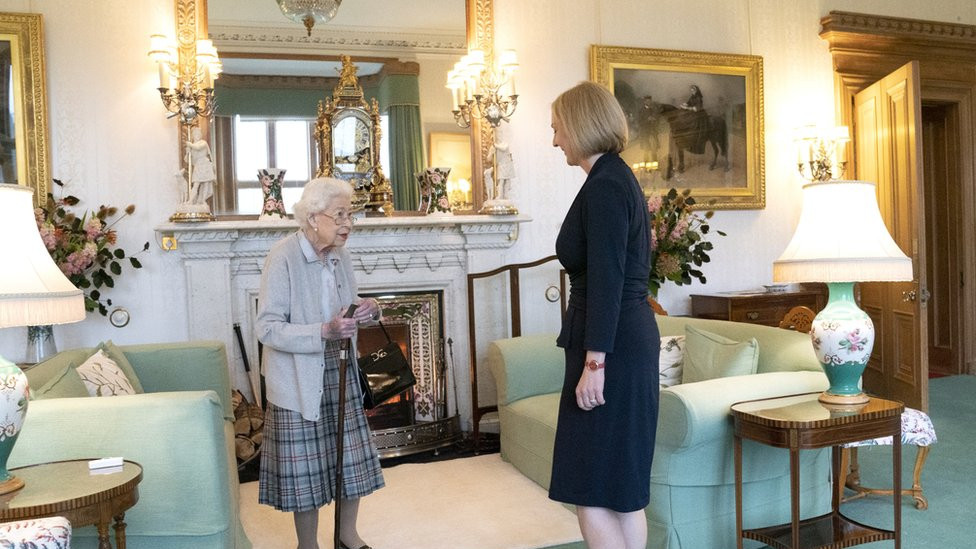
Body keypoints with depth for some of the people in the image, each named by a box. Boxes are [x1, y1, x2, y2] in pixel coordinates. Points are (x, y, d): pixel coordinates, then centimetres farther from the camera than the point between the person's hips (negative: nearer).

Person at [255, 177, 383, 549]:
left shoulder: (341, 256, 3)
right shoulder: (283, 257, -18)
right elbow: (267, 329, -20)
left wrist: (363, 311, -6)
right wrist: (325, 331, -30)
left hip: (340, 374, 6)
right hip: (299, 381, -6)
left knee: (352, 456, 12)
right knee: (305, 466, 5)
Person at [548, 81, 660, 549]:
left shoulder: (604, 186, -14)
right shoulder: (617, 178, 16)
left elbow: (606, 280, -20)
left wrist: (594, 361, -20)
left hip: (613, 351, -10)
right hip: (630, 343, 10)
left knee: (592, 493, -4)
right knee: (621, 492, 15)